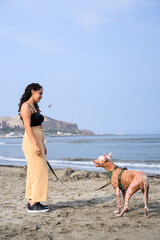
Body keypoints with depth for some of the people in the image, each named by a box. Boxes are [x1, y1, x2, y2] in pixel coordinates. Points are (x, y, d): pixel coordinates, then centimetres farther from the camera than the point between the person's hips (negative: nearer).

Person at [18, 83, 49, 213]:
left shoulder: (34, 107, 19)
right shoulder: (26, 106, -11)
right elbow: (27, 126, -19)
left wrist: (43, 145, 21)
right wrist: (36, 144, -25)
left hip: (38, 142, 10)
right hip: (32, 142, -10)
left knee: (33, 172, 11)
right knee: (37, 172, -9)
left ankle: (32, 201, 17)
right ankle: (33, 204, -5)